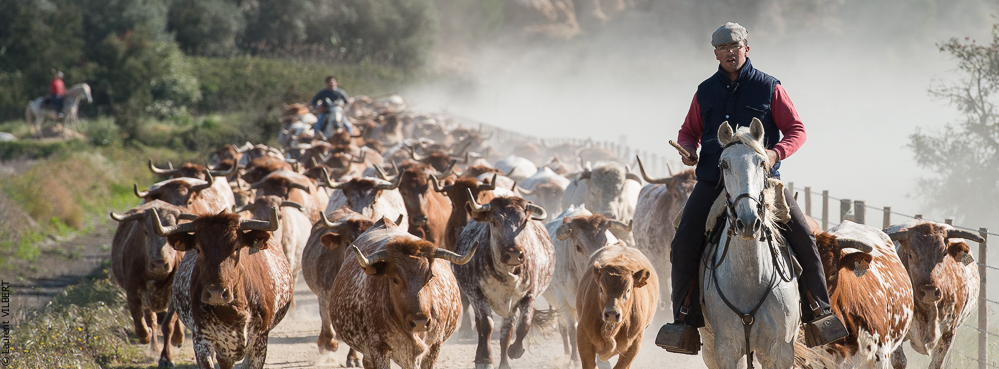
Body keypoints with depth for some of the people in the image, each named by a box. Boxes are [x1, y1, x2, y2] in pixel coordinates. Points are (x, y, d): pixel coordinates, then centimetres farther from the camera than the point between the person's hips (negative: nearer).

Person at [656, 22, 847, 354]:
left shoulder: (769, 88, 2)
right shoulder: (705, 92, 11)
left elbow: (796, 129, 1)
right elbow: (689, 131, 22)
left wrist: (775, 153, -18)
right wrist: (688, 149, -1)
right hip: (713, 180, 2)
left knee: (804, 239, -13)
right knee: (684, 243, -16)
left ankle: (818, 312, 1)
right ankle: (685, 319, -6)